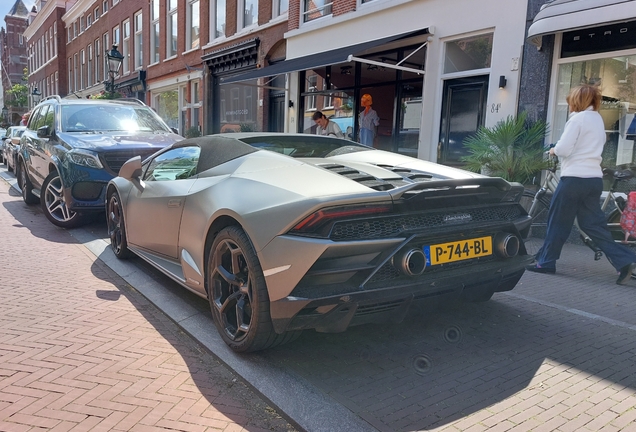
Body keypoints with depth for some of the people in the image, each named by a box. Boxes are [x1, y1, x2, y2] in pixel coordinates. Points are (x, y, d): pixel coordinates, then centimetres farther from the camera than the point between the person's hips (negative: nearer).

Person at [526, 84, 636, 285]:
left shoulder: (578, 119, -9)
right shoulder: (598, 119, 18)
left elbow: (563, 149, -15)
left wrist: (553, 150, 6)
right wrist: (561, 150, 11)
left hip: (575, 178, -8)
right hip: (595, 178, 8)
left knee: (558, 221, 3)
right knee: (593, 224, 9)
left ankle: (546, 262, 13)